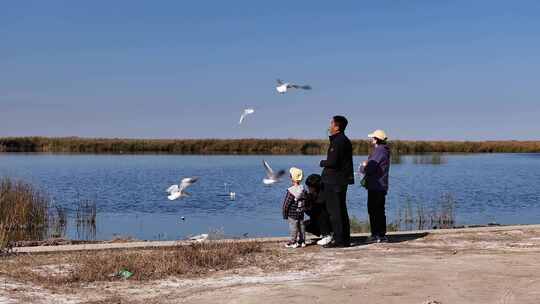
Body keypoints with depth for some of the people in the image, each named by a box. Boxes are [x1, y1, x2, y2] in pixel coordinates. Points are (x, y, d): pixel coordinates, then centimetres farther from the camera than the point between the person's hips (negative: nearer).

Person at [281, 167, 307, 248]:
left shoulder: (291, 191, -19)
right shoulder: (303, 189, 2)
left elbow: (286, 204, -15)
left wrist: (285, 214, -5)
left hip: (292, 214, -7)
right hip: (301, 213, 7)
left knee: (293, 227, 0)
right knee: (301, 225, 13)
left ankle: (293, 242, 4)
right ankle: (302, 241, 19)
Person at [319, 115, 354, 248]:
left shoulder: (338, 141, -16)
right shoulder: (344, 140, 17)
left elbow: (332, 162, -22)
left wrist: (322, 162, -5)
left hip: (335, 181, -11)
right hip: (341, 181, 11)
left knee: (335, 211, -6)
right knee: (341, 211, 15)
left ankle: (339, 240, -4)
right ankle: (345, 239, 20)